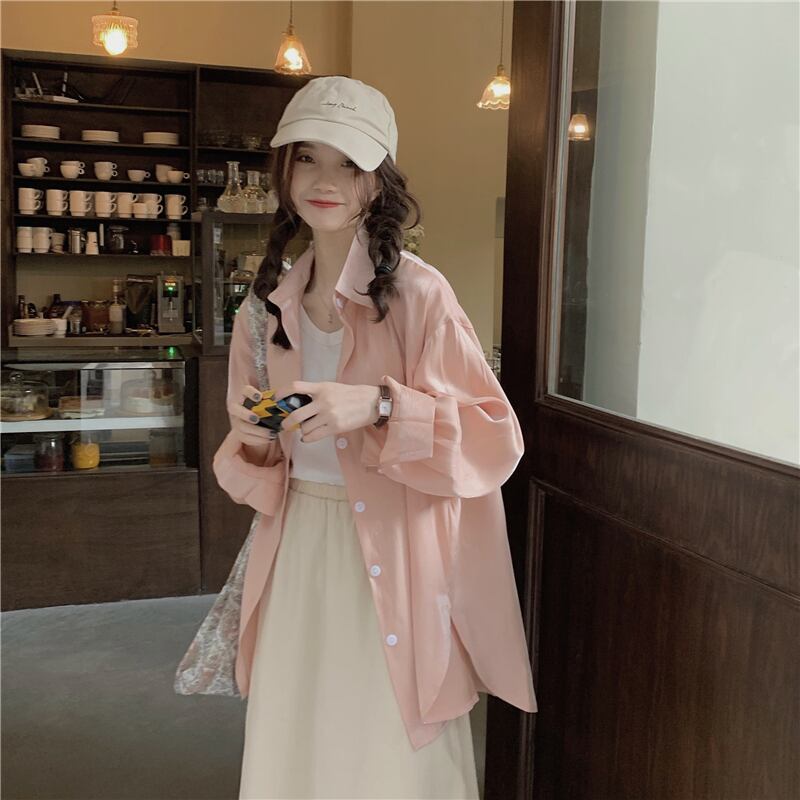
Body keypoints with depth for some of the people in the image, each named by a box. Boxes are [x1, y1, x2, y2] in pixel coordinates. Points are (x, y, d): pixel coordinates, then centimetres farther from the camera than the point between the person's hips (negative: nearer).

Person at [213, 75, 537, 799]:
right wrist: (254, 440, -7)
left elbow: (495, 437, -14)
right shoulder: (268, 304, 5)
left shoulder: (417, 292, -13)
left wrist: (380, 405, -26)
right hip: (297, 552, 5)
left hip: (392, 558, -5)